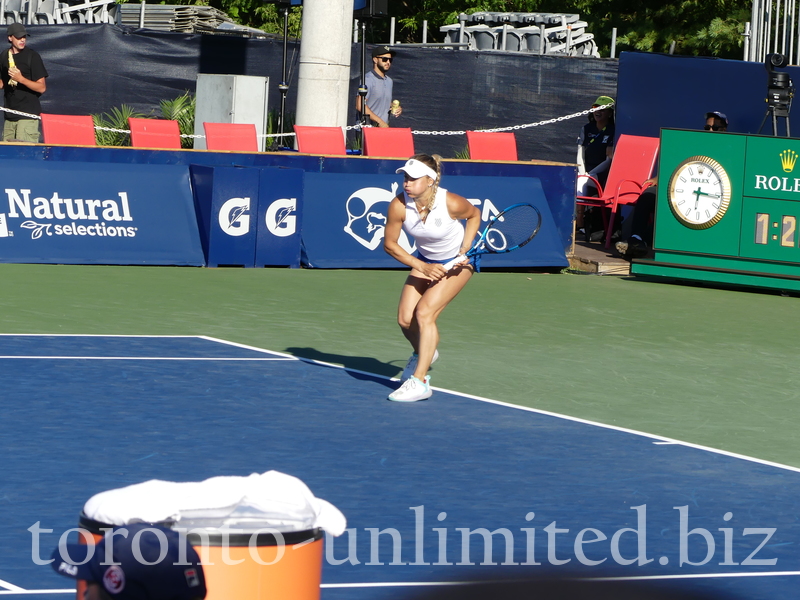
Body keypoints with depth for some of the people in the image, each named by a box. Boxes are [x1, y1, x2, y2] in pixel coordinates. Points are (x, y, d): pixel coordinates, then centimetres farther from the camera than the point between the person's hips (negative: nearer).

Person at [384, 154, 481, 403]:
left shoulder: (451, 203, -30)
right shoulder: (399, 205, -24)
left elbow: (474, 215, -5)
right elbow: (389, 243, -11)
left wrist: (464, 251, -15)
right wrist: (422, 267, -17)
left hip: (457, 261, -4)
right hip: (425, 261, 4)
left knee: (424, 312, -20)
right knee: (405, 319, -5)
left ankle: (419, 382, -16)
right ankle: (424, 353, 31)